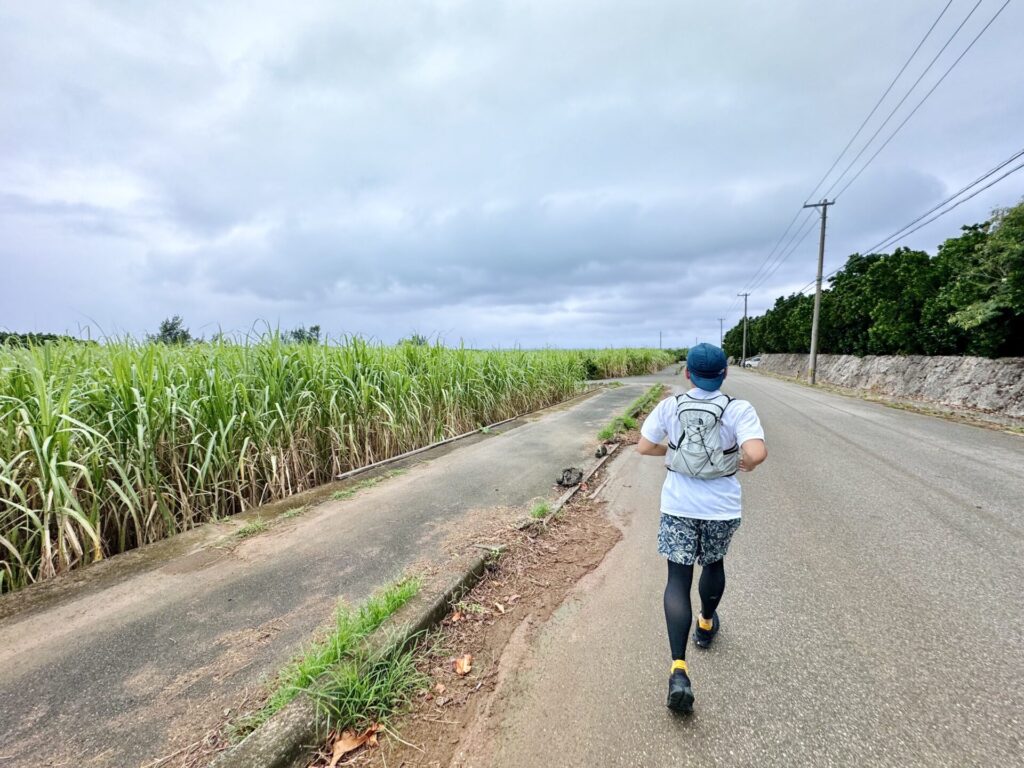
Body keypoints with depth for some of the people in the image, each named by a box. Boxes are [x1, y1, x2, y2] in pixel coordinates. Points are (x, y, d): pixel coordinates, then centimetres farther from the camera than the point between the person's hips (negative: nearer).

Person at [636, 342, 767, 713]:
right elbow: (757, 452, -24)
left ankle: (678, 670, -6)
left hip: (678, 505, 0)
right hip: (721, 508, 1)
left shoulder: (669, 406, -7)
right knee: (713, 563, 27)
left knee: (678, 579, 4)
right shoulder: (739, 410, -11)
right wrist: (746, 463, -2)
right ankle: (706, 625, 51)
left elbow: (644, 447, -4)